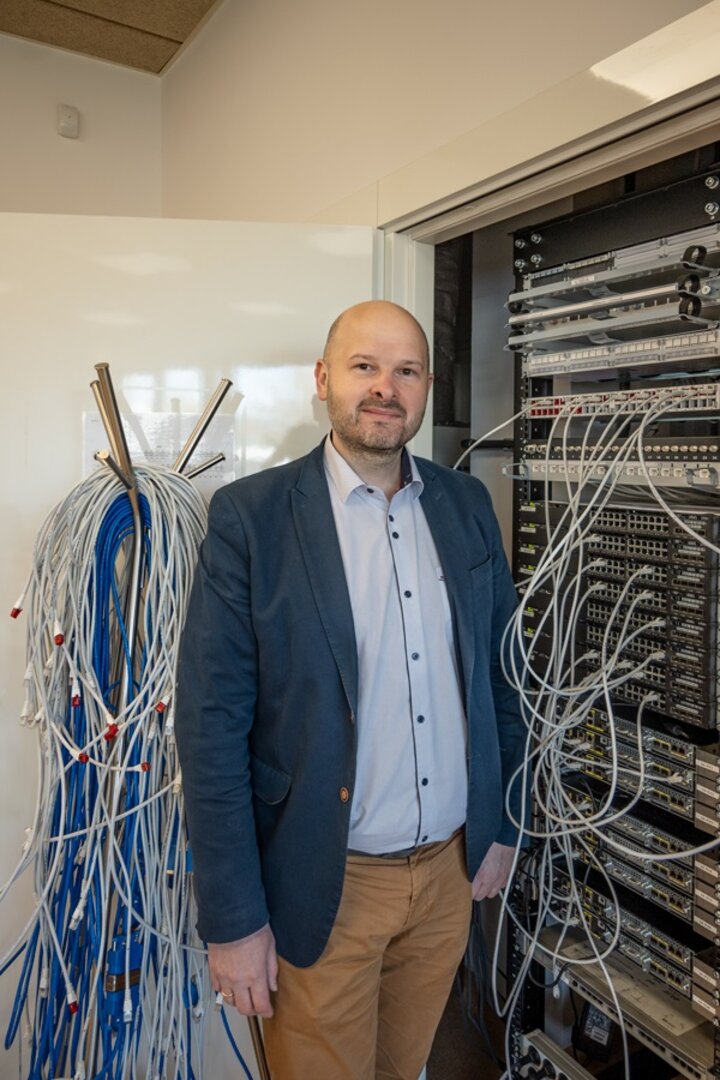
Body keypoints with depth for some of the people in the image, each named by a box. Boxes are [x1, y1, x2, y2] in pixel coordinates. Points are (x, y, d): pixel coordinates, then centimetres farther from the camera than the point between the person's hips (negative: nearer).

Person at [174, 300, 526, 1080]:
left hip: (452, 867, 4)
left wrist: (504, 825, 10)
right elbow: (211, 724, -14)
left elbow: (499, 670, 8)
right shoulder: (251, 515, -14)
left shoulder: (466, 504, 1)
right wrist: (233, 920, -12)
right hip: (324, 887, -4)